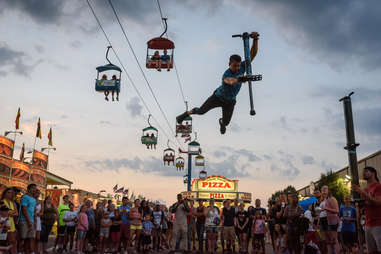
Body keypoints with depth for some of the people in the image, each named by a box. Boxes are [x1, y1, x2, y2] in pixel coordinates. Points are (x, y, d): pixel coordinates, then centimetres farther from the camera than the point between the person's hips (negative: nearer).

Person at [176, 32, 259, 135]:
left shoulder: (242, 67, -22)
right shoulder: (226, 74, -38)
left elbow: (252, 54, -27)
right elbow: (230, 81, -64)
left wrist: (255, 39, -43)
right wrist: (238, 79, -87)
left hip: (230, 101, 4)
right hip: (218, 97, -4)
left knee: (226, 122, 11)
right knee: (201, 111, 6)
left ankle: (221, 122, 52)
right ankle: (187, 113, 40)